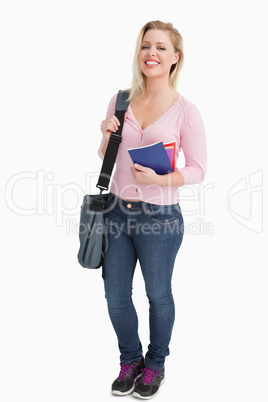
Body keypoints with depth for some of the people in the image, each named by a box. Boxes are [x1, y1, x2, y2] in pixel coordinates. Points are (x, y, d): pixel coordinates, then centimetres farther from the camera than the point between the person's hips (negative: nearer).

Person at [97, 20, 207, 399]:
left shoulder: (185, 110, -9)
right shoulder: (121, 100, 3)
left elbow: (198, 169, -6)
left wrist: (161, 178, -22)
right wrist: (107, 135, -8)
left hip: (160, 216, -4)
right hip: (117, 211, 4)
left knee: (158, 296, 16)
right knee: (116, 297, 14)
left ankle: (155, 364, 41)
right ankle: (130, 359, 41)